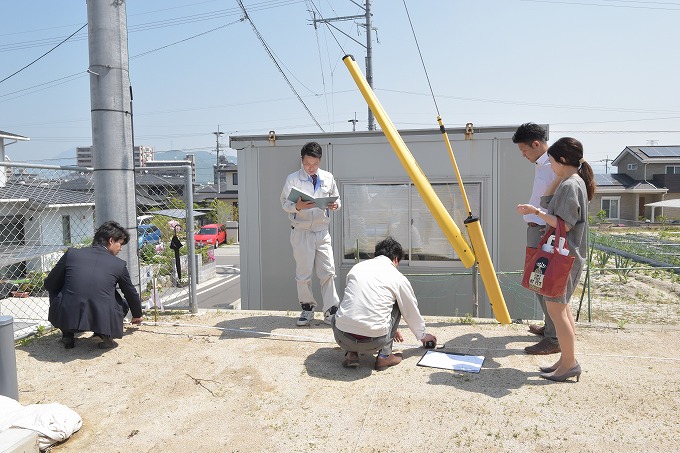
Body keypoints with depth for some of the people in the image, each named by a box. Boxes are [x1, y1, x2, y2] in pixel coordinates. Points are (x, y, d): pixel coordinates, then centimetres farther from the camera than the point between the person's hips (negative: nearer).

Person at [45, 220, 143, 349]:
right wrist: (137, 315, 40)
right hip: (102, 320, -1)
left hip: (67, 317, 2)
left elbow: (49, 284, 16)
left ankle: (67, 335, 21)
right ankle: (104, 334, 5)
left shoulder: (72, 253, 7)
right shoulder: (119, 265, 7)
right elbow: (132, 294, 21)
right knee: (123, 303, 29)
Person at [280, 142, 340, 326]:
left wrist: (335, 205, -7)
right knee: (303, 273, 3)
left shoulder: (328, 178, 8)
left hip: (322, 231, 2)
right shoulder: (292, 179, 0)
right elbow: (284, 203, -2)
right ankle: (307, 308, 19)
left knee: (328, 271, -1)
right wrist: (297, 206, -22)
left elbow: (336, 199, 16)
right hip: (301, 232, -2)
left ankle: (331, 310, 8)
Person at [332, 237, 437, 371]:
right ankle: (384, 355, 17)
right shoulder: (399, 278, 5)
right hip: (373, 343, -2)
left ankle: (351, 353, 14)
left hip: (341, 338, 3)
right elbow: (412, 313, 20)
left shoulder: (357, 267, 16)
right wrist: (423, 335, 42)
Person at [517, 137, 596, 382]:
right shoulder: (571, 182, 12)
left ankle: (569, 363, 5)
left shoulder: (571, 185, -18)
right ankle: (566, 360, 23)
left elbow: (565, 225, -21)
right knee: (561, 306, 15)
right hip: (563, 254, 10)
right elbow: (547, 200, 18)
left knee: (555, 307, -5)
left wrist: (537, 212, -18)